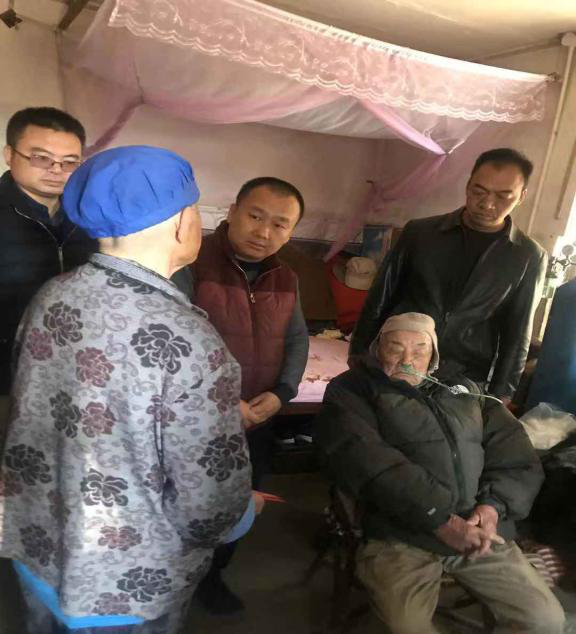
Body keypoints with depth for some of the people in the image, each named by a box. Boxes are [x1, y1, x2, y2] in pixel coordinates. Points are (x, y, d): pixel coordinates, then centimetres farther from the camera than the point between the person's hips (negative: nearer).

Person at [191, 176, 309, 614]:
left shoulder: (285, 279, 4)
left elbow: (297, 339, 11)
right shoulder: (190, 265, -18)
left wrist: (282, 392, -5)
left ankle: (211, 577, 50)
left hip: (256, 425, 6)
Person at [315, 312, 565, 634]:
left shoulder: (464, 390, 19)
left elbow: (517, 452, 11)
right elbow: (365, 461, -13)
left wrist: (493, 506, -8)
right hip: (402, 535, -4)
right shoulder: (353, 390, 3)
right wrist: (440, 519, -17)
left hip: (482, 530, 5)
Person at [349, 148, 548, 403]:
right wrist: (359, 357, 5)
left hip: (463, 383, 0)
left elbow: (516, 335, 4)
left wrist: (500, 394, 2)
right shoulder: (419, 232, -1)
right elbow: (380, 298, 4)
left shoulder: (529, 258, -1)